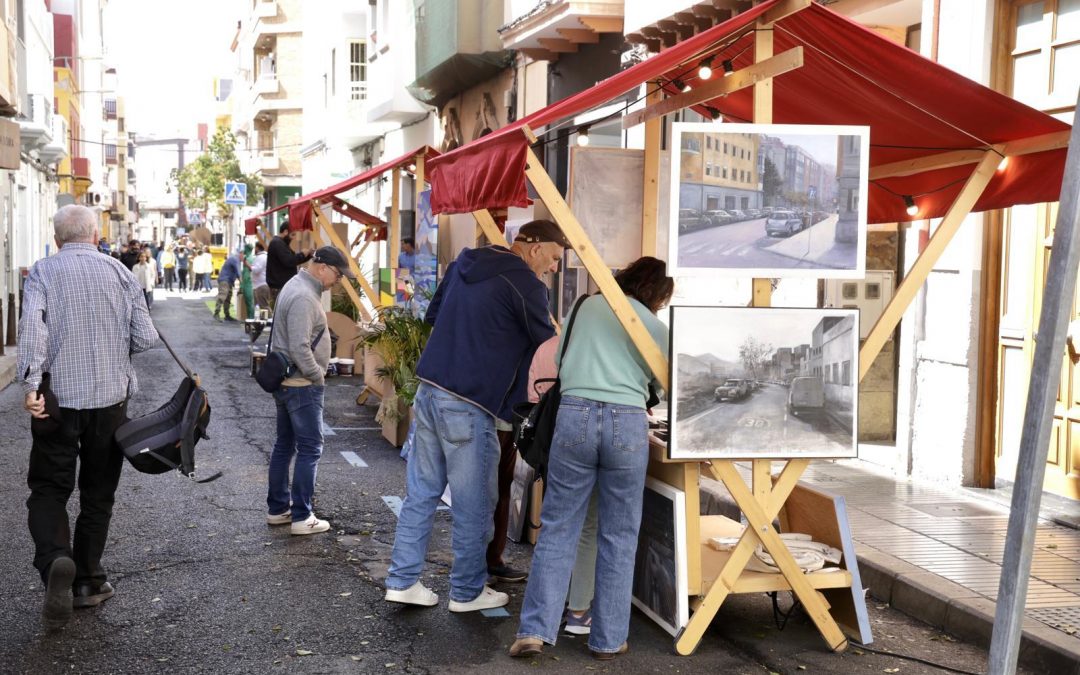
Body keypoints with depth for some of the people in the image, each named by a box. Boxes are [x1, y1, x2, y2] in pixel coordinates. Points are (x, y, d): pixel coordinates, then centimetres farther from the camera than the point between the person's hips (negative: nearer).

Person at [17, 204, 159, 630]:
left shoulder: (42, 272, -1)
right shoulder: (119, 272, 2)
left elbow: (32, 325, -19)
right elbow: (145, 339, -1)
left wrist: (31, 383, -23)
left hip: (56, 399, -1)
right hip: (110, 398, 1)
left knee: (48, 489, 8)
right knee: (98, 493, 13)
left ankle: (55, 560, -18)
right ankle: (87, 582, 18)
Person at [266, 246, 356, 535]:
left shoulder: (297, 285, 12)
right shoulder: (304, 297, -21)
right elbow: (299, 348, -27)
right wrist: (317, 374, -13)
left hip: (284, 381, 10)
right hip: (301, 384, -10)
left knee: (285, 445, 16)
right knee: (310, 449, -3)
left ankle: (277, 509, 24)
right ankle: (302, 517, 1)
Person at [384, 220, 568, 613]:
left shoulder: (464, 264, 13)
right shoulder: (525, 283, -11)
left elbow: (433, 315, 25)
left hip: (429, 391, 8)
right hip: (468, 406, -8)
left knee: (421, 492, 15)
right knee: (474, 505, 6)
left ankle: (402, 581, 21)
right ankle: (468, 592, 18)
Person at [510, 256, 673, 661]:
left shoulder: (588, 305, 17)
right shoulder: (656, 328, 13)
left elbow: (559, 361, 26)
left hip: (575, 415, 1)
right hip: (627, 422, -1)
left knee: (558, 528, 6)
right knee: (618, 536, 9)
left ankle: (535, 629, 0)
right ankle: (608, 639, 12)